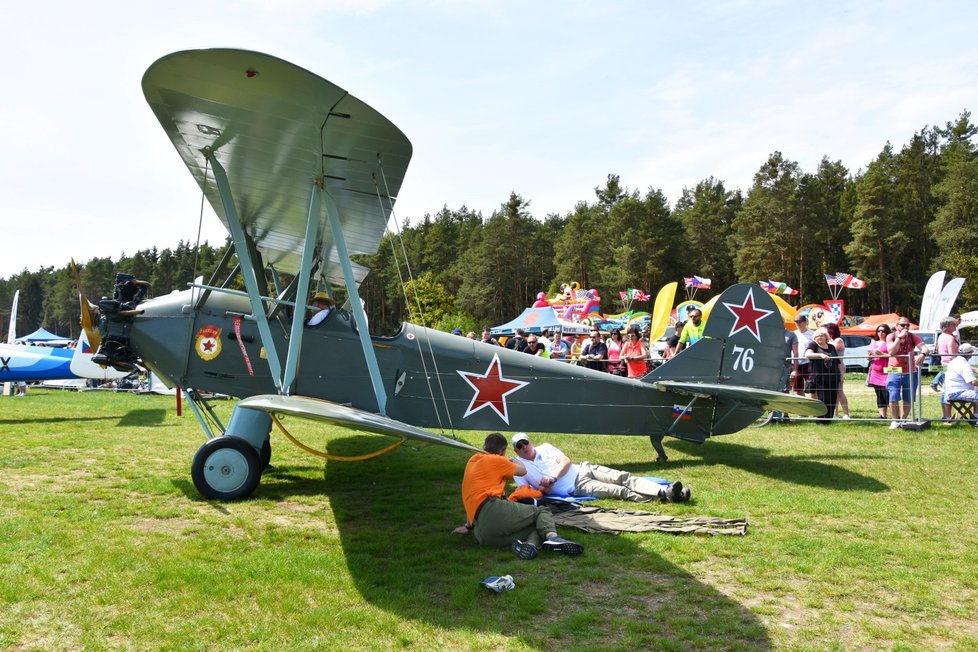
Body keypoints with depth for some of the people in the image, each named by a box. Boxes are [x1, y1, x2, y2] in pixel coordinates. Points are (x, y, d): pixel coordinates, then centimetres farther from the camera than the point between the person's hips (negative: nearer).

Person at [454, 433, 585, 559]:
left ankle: (529, 544, -25)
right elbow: (522, 471, 19)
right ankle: (552, 537, -27)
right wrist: (516, 462, 42)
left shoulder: (472, 461, 28)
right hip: (493, 511, -7)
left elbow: (471, 498, 34)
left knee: (537, 526, 10)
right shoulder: (495, 460, 6)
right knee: (542, 511, 5)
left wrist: (468, 526, 42)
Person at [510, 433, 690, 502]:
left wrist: (553, 478, -12)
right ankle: (664, 495, -32)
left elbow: (566, 461, 4)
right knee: (620, 492, -20)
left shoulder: (545, 448, 14)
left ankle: (665, 490, -24)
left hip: (583, 469, 5)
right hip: (575, 487, -5)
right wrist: (543, 490, -19)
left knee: (623, 477, -14)